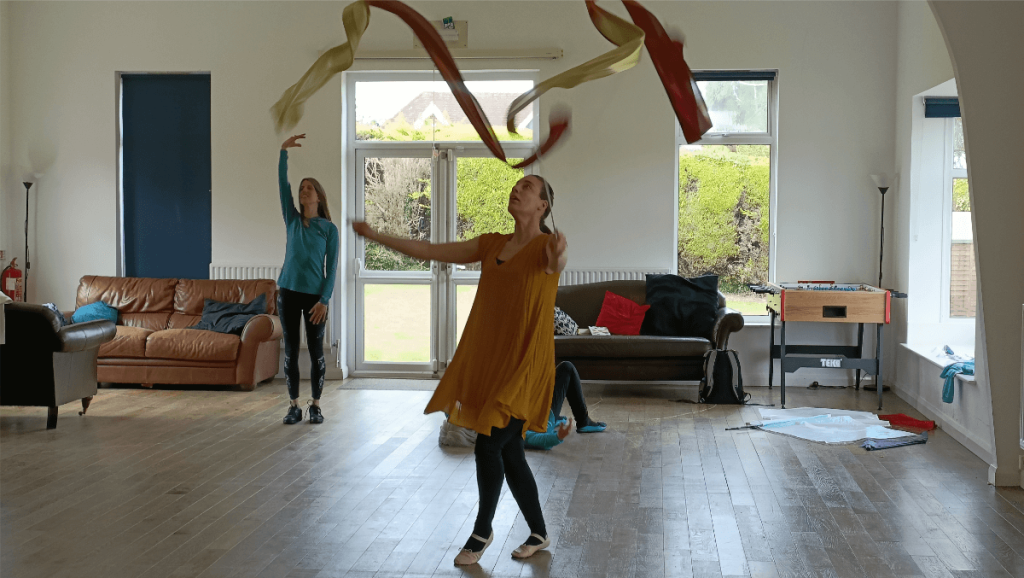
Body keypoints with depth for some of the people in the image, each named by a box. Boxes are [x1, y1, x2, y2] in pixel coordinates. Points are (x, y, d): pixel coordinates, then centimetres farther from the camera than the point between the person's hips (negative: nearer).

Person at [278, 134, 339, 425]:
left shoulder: (329, 228, 1)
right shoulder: (292, 220, 8)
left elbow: (332, 267, -3)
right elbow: (283, 184, -1)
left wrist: (324, 300, -13)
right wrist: (284, 152, -11)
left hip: (315, 295, -2)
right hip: (288, 292, 3)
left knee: (316, 350, 3)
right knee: (290, 350, 5)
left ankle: (316, 405, 13)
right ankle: (294, 406, 13)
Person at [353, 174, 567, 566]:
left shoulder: (545, 246, -10)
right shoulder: (492, 245, 8)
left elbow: (556, 262, -35)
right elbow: (430, 252, 10)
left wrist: (557, 257, -60)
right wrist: (375, 236, 7)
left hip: (524, 368, -6)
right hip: (488, 363, 6)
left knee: (487, 446, -8)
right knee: (509, 453, 12)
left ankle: (482, 530, 16)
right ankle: (539, 534, 29)